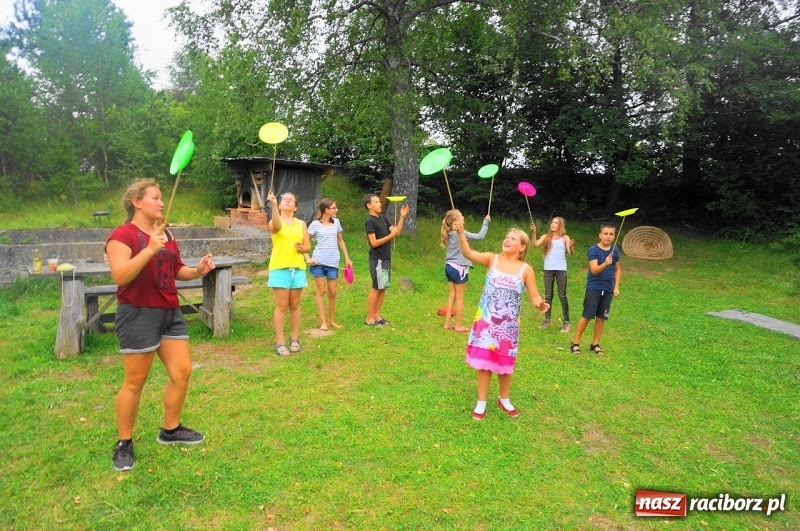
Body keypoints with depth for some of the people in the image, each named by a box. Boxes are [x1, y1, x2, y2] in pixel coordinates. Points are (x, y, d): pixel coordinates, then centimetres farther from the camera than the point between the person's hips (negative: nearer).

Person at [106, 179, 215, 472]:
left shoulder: (166, 234, 14)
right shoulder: (122, 235, -10)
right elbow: (120, 275, -23)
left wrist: (198, 271, 0)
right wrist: (150, 249, -32)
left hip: (170, 312, 8)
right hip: (138, 314, -8)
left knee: (182, 372, 9)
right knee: (135, 382, 2)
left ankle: (171, 429, 28)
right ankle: (124, 443, 20)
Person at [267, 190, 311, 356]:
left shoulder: (301, 224, 11)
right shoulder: (274, 222, 1)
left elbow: (308, 246, 12)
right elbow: (277, 227, -26)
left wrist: (302, 248, -11)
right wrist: (273, 204, -37)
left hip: (298, 269, 3)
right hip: (280, 269, -3)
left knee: (294, 305, 10)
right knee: (281, 306, -2)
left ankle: (295, 339, 19)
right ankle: (280, 342, 4)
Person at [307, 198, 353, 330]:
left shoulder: (336, 222, 8)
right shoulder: (315, 224, -4)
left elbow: (340, 241, 17)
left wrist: (347, 258, 12)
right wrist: (308, 258, -11)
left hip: (333, 262, 3)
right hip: (318, 262, -3)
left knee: (332, 292, 7)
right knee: (321, 292, 3)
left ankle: (331, 320, 22)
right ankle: (323, 322, 9)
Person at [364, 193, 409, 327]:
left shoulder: (383, 218, 12)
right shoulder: (370, 221, -13)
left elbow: (397, 231, 10)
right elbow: (374, 243, -18)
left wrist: (402, 217, 1)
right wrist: (390, 236, -20)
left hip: (386, 258, 8)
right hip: (377, 260, -8)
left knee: (383, 288, 10)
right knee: (376, 288, -4)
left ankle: (377, 316, 19)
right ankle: (369, 319, 4)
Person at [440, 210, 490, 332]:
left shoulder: (449, 233, 6)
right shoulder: (460, 233, -16)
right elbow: (480, 236, -13)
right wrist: (486, 221, -4)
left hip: (449, 267, 7)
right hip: (459, 268, -7)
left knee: (452, 296, 13)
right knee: (459, 298, 3)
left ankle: (447, 323, 17)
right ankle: (458, 326, 11)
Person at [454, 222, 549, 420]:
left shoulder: (526, 270, -4)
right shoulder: (492, 259, -3)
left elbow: (534, 296, -3)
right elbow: (468, 253, -14)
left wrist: (540, 303, -26)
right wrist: (461, 233, -29)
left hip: (508, 325, 0)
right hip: (486, 321, 0)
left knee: (504, 362, 14)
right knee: (484, 361, 6)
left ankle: (504, 400, 37)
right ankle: (481, 402, 22)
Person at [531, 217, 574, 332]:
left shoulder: (565, 238, -1)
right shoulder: (546, 237, 5)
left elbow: (570, 253, -12)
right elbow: (535, 244, -11)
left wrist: (570, 247, -33)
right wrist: (533, 232, -22)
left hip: (561, 270, -2)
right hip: (548, 270, 3)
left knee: (562, 295, 0)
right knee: (548, 295, 8)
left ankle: (566, 322, 5)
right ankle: (547, 320, 15)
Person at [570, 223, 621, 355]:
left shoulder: (615, 250, 4)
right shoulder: (593, 250, -11)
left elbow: (617, 270, 14)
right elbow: (594, 270, -20)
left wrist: (616, 287, 8)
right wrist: (605, 263, -38)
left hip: (608, 289, 4)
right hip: (594, 288, -4)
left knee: (601, 317, 9)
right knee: (587, 315, -4)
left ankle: (595, 344, 21)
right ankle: (575, 342, 7)